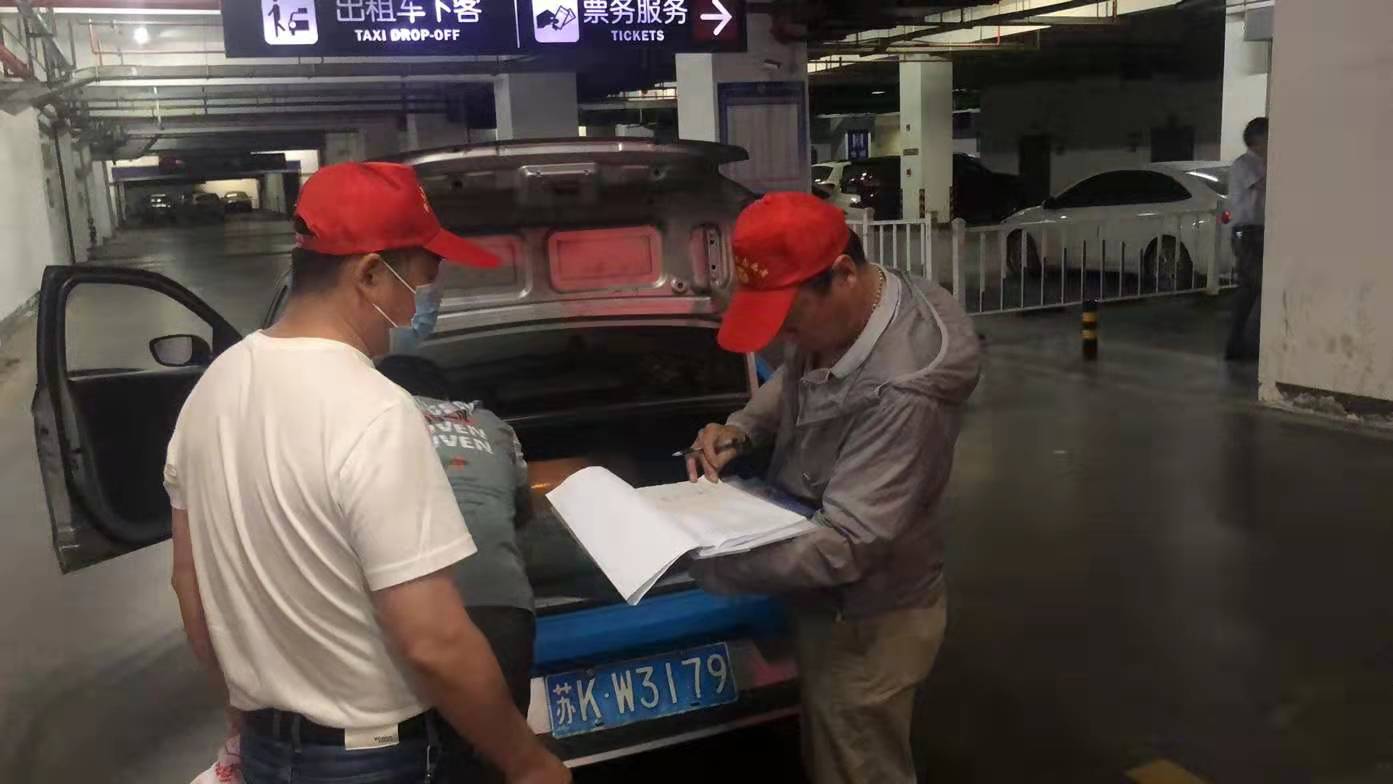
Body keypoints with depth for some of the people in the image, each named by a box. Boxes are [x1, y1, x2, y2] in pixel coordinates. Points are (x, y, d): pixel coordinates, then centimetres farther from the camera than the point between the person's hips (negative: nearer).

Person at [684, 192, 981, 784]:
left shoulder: (902, 392, -35)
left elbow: (844, 546, -33)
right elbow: (792, 381, 15)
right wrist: (741, 428, -5)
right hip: (828, 603, 8)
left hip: (866, 624, -8)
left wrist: (702, 562, -30)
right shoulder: (834, 317, -7)